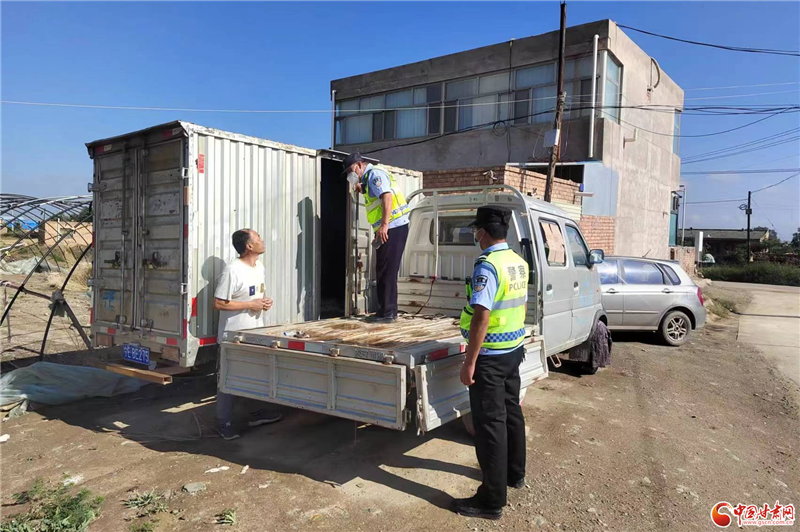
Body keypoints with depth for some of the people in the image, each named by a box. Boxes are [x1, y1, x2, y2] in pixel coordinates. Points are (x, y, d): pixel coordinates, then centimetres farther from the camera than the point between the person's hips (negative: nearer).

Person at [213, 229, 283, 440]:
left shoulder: (259, 267, 8)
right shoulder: (232, 271, -20)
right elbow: (219, 304, -20)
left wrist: (265, 302, 0)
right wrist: (250, 305, -20)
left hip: (256, 333, 9)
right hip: (234, 336, -9)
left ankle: (256, 413, 33)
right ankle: (224, 422, 16)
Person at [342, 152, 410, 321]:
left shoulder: (374, 174, -8)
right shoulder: (369, 179, 21)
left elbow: (387, 196, -22)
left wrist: (384, 224, -30)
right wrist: (364, 191, 13)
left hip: (393, 228, -10)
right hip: (388, 230, 10)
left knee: (387, 271, -7)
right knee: (384, 271, 13)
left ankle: (388, 312, -2)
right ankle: (386, 311, 19)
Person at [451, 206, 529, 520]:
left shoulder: (487, 266, -21)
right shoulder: (518, 262, 6)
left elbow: (481, 317, -26)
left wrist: (469, 362, -21)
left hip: (491, 356, -9)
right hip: (514, 350, 9)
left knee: (490, 423, -2)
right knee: (511, 412, 21)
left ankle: (492, 500, 7)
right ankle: (514, 473, 39)